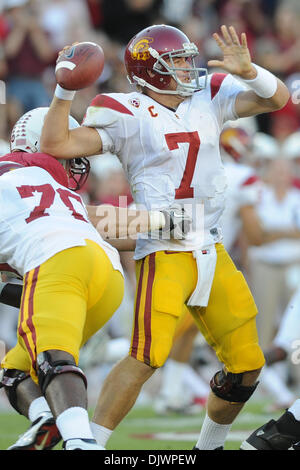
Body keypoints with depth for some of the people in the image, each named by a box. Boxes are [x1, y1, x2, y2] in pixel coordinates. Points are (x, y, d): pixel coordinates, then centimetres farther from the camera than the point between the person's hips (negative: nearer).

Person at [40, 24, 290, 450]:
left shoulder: (209, 98, 8)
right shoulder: (130, 116, -7)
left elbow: (278, 98, 6)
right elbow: (56, 146, -12)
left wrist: (246, 71, -12)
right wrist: (65, 91, -20)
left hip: (212, 252, 6)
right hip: (164, 252, -6)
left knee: (246, 364, 7)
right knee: (148, 355, -23)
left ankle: (210, 444, 26)